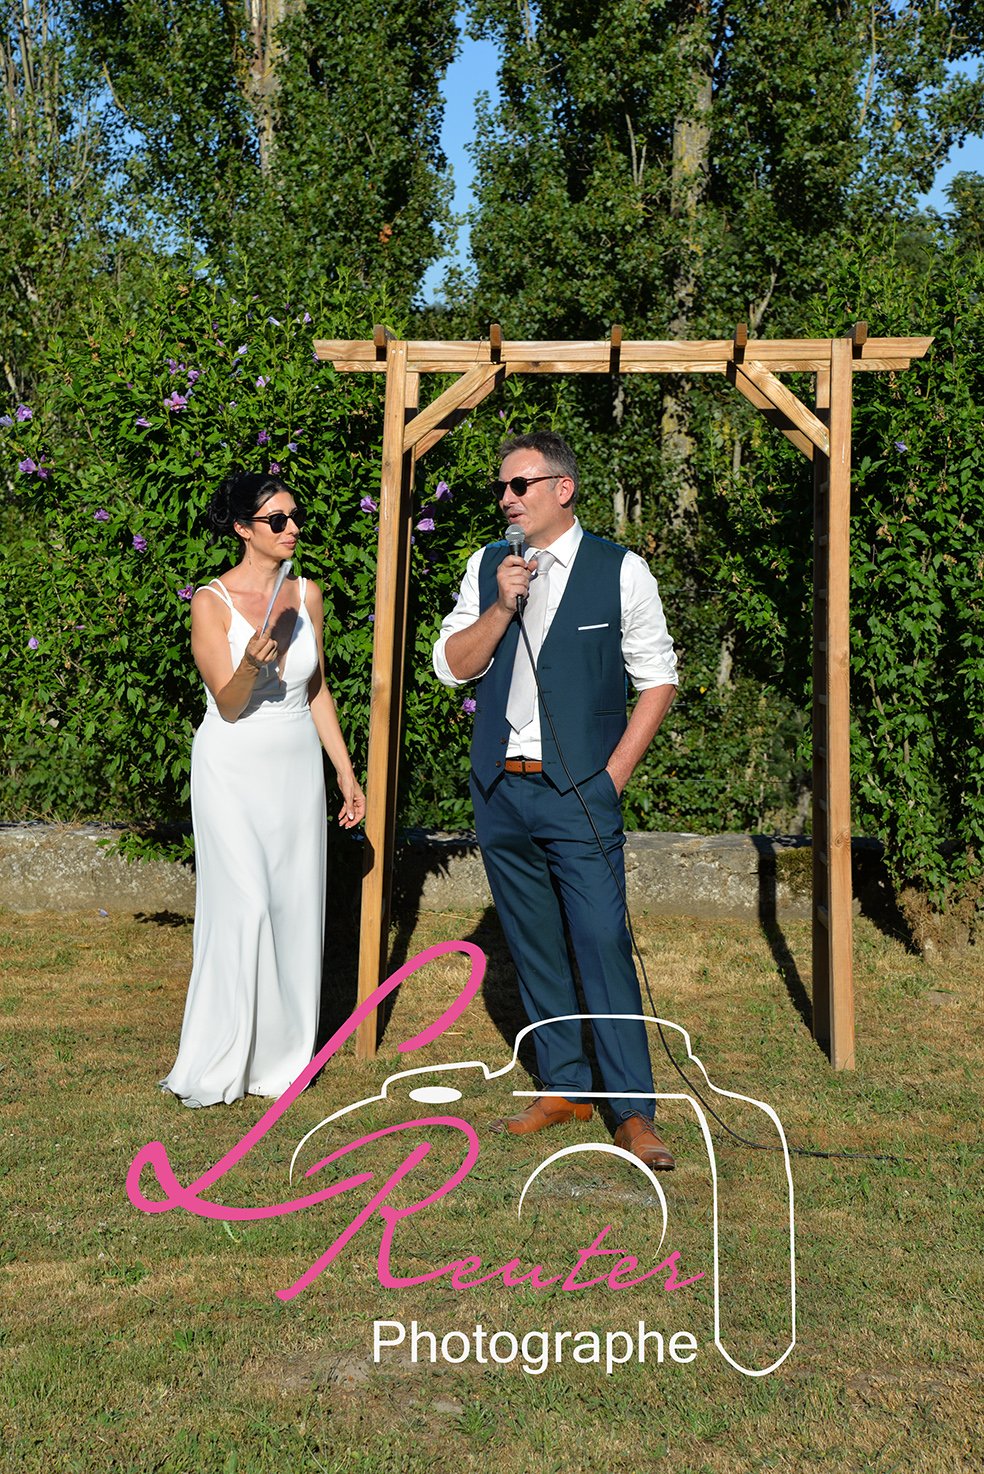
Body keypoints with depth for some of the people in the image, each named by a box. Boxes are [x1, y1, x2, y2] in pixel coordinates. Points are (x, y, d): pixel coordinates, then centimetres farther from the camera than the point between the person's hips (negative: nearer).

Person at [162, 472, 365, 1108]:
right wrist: (254, 661, -32)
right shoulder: (212, 601, -9)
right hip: (235, 767, -5)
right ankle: (216, 1066, 3)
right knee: (245, 906, -11)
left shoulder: (308, 594, 6)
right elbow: (229, 704, -12)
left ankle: (283, 1056, 17)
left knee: (296, 909, 4)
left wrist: (347, 771, 12)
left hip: (299, 763, 5)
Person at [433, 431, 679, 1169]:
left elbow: (658, 677, 1)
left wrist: (614, 773, -6)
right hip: (501, 791, 5)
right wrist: (502, 605, -10)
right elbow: (452, 665, 5)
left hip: (580, 794, -4)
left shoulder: (620, 571, -2)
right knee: (535, 950, 12)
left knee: (605, 948, -7)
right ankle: (563, 1087, 26)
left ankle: (634, 1112, 3)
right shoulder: (487, 567, 9)